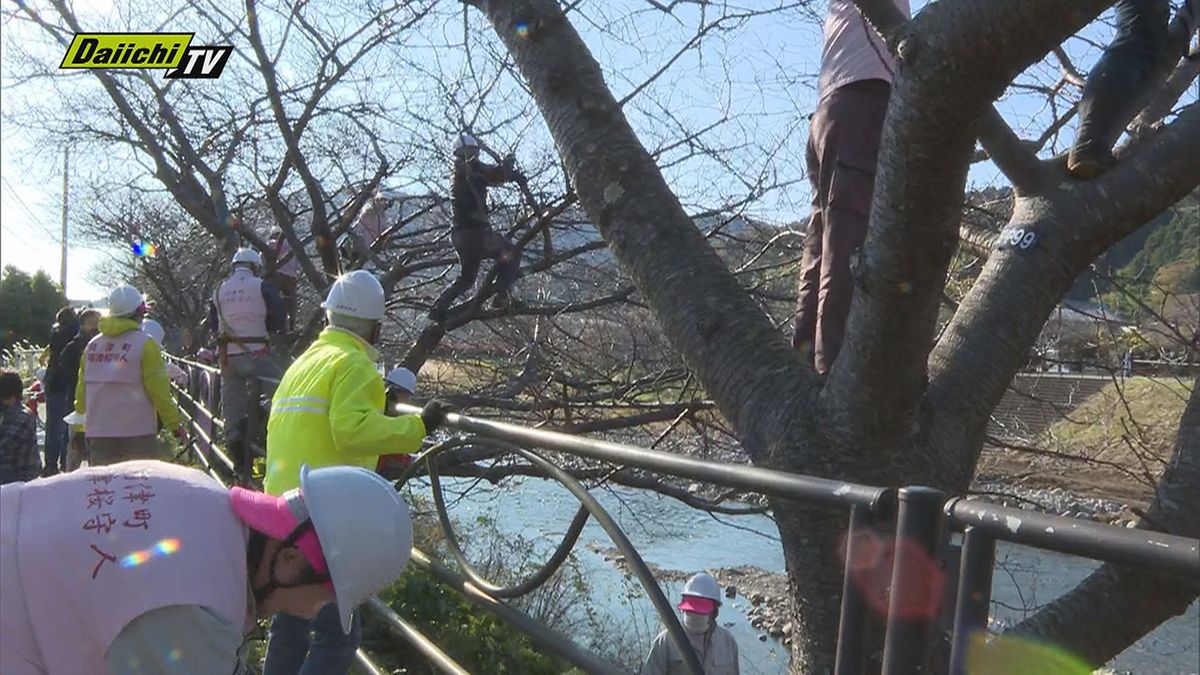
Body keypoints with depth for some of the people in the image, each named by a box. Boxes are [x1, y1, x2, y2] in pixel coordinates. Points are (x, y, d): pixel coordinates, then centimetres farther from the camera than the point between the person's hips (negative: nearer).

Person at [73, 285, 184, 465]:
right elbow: (159, 391, -9)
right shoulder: (145, 344, -8)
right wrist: (175, 423, 0)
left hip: (97, 433, 6)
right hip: (136, 434, -5)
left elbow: (81, 391, 14)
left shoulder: (92, 345, 9)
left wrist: (80, 426, 29)